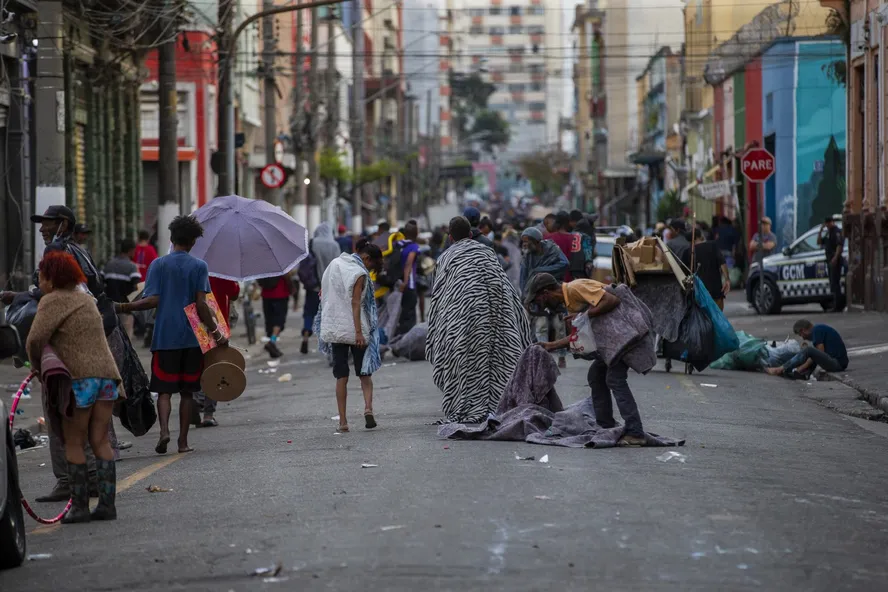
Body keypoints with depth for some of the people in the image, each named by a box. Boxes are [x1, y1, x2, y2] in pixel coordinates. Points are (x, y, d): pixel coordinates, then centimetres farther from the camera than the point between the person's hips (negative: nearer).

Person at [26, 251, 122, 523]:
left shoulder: (53, 300, -6)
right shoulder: (85, 299, 20)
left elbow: (36, 339, -16)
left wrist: (36, 365, 1)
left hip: (80, 378, -7)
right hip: (106, 373, 7)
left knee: (74, 444, 2)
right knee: (100, 442, 9)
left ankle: (79, 507, 1)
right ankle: (107, 504, 5)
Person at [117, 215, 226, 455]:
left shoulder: (159, 264, 0)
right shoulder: (199, 266, -1)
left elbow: (152, 300, -7)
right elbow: (201, 304, -8)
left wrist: (126, 307, 5)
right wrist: (215, 332, -3)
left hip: (165, 336, 0)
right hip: (192, 337, 0)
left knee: (164, 389, 1)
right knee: (186, 390, 10)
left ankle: (164, 429, -22)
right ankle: (183, 441, 11)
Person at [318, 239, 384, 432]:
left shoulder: (335, 264, 8)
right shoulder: (359, 273, -11)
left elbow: (323, 294, 14)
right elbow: (355, 304, -18)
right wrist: (359, 333, -20)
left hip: (334, 328, 5)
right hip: (353, 329, -5)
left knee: (341, 376, 7)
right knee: (365, 372, 8)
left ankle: (343, 421, 4)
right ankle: (368, 407, -15)